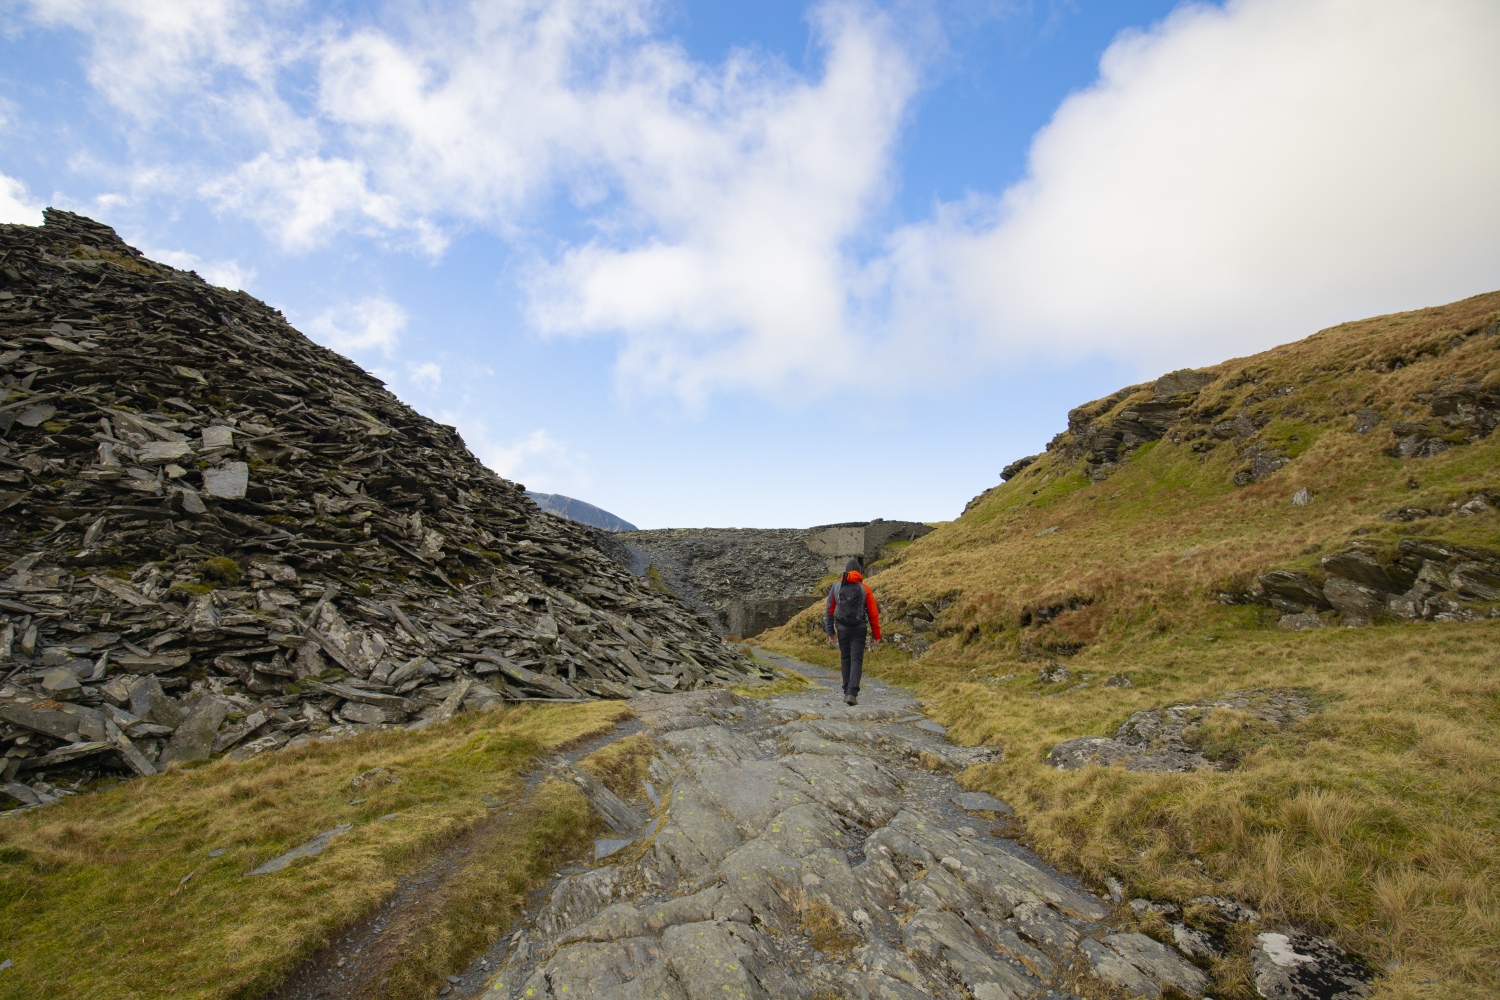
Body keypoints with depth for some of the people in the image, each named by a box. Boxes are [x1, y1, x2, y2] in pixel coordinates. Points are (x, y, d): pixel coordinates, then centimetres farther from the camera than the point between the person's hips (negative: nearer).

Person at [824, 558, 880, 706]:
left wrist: (830, 633, 9)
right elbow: (873, 613, -1)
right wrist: (876, 634, 6)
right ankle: (852, 694, -12)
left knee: (845, 660, 16)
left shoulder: (836, 587, 3)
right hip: (859, 629, -2)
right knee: (856, 660, 0)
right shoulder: (864, 588, -1)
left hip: (842, 629, 2)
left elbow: (829, 612, 4)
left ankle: (847, 692, 21)